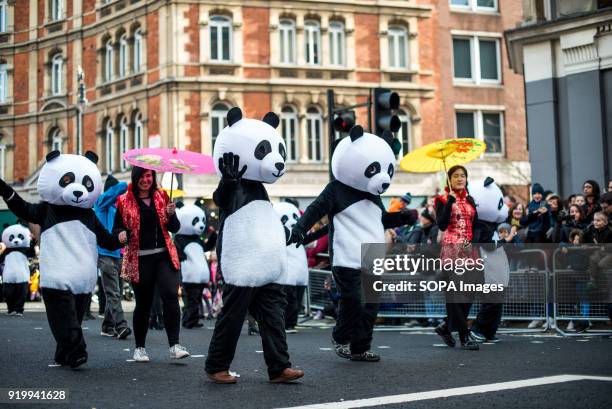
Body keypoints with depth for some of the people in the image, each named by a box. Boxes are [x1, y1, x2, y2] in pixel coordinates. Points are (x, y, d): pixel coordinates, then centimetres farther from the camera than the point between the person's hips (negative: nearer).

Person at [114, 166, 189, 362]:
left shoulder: (161, 197, 9)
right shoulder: (125, 201, 2)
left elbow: (174, 228, 8)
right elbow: (117, 228, 4)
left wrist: (171, 214, -12)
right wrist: (121, 234, -18)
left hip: (164, 255, 1)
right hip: (140, 259, -1)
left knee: (171, 295, -15)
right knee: (143, 304, 6)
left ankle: (174, 345, -13)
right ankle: (139, 348, 22)